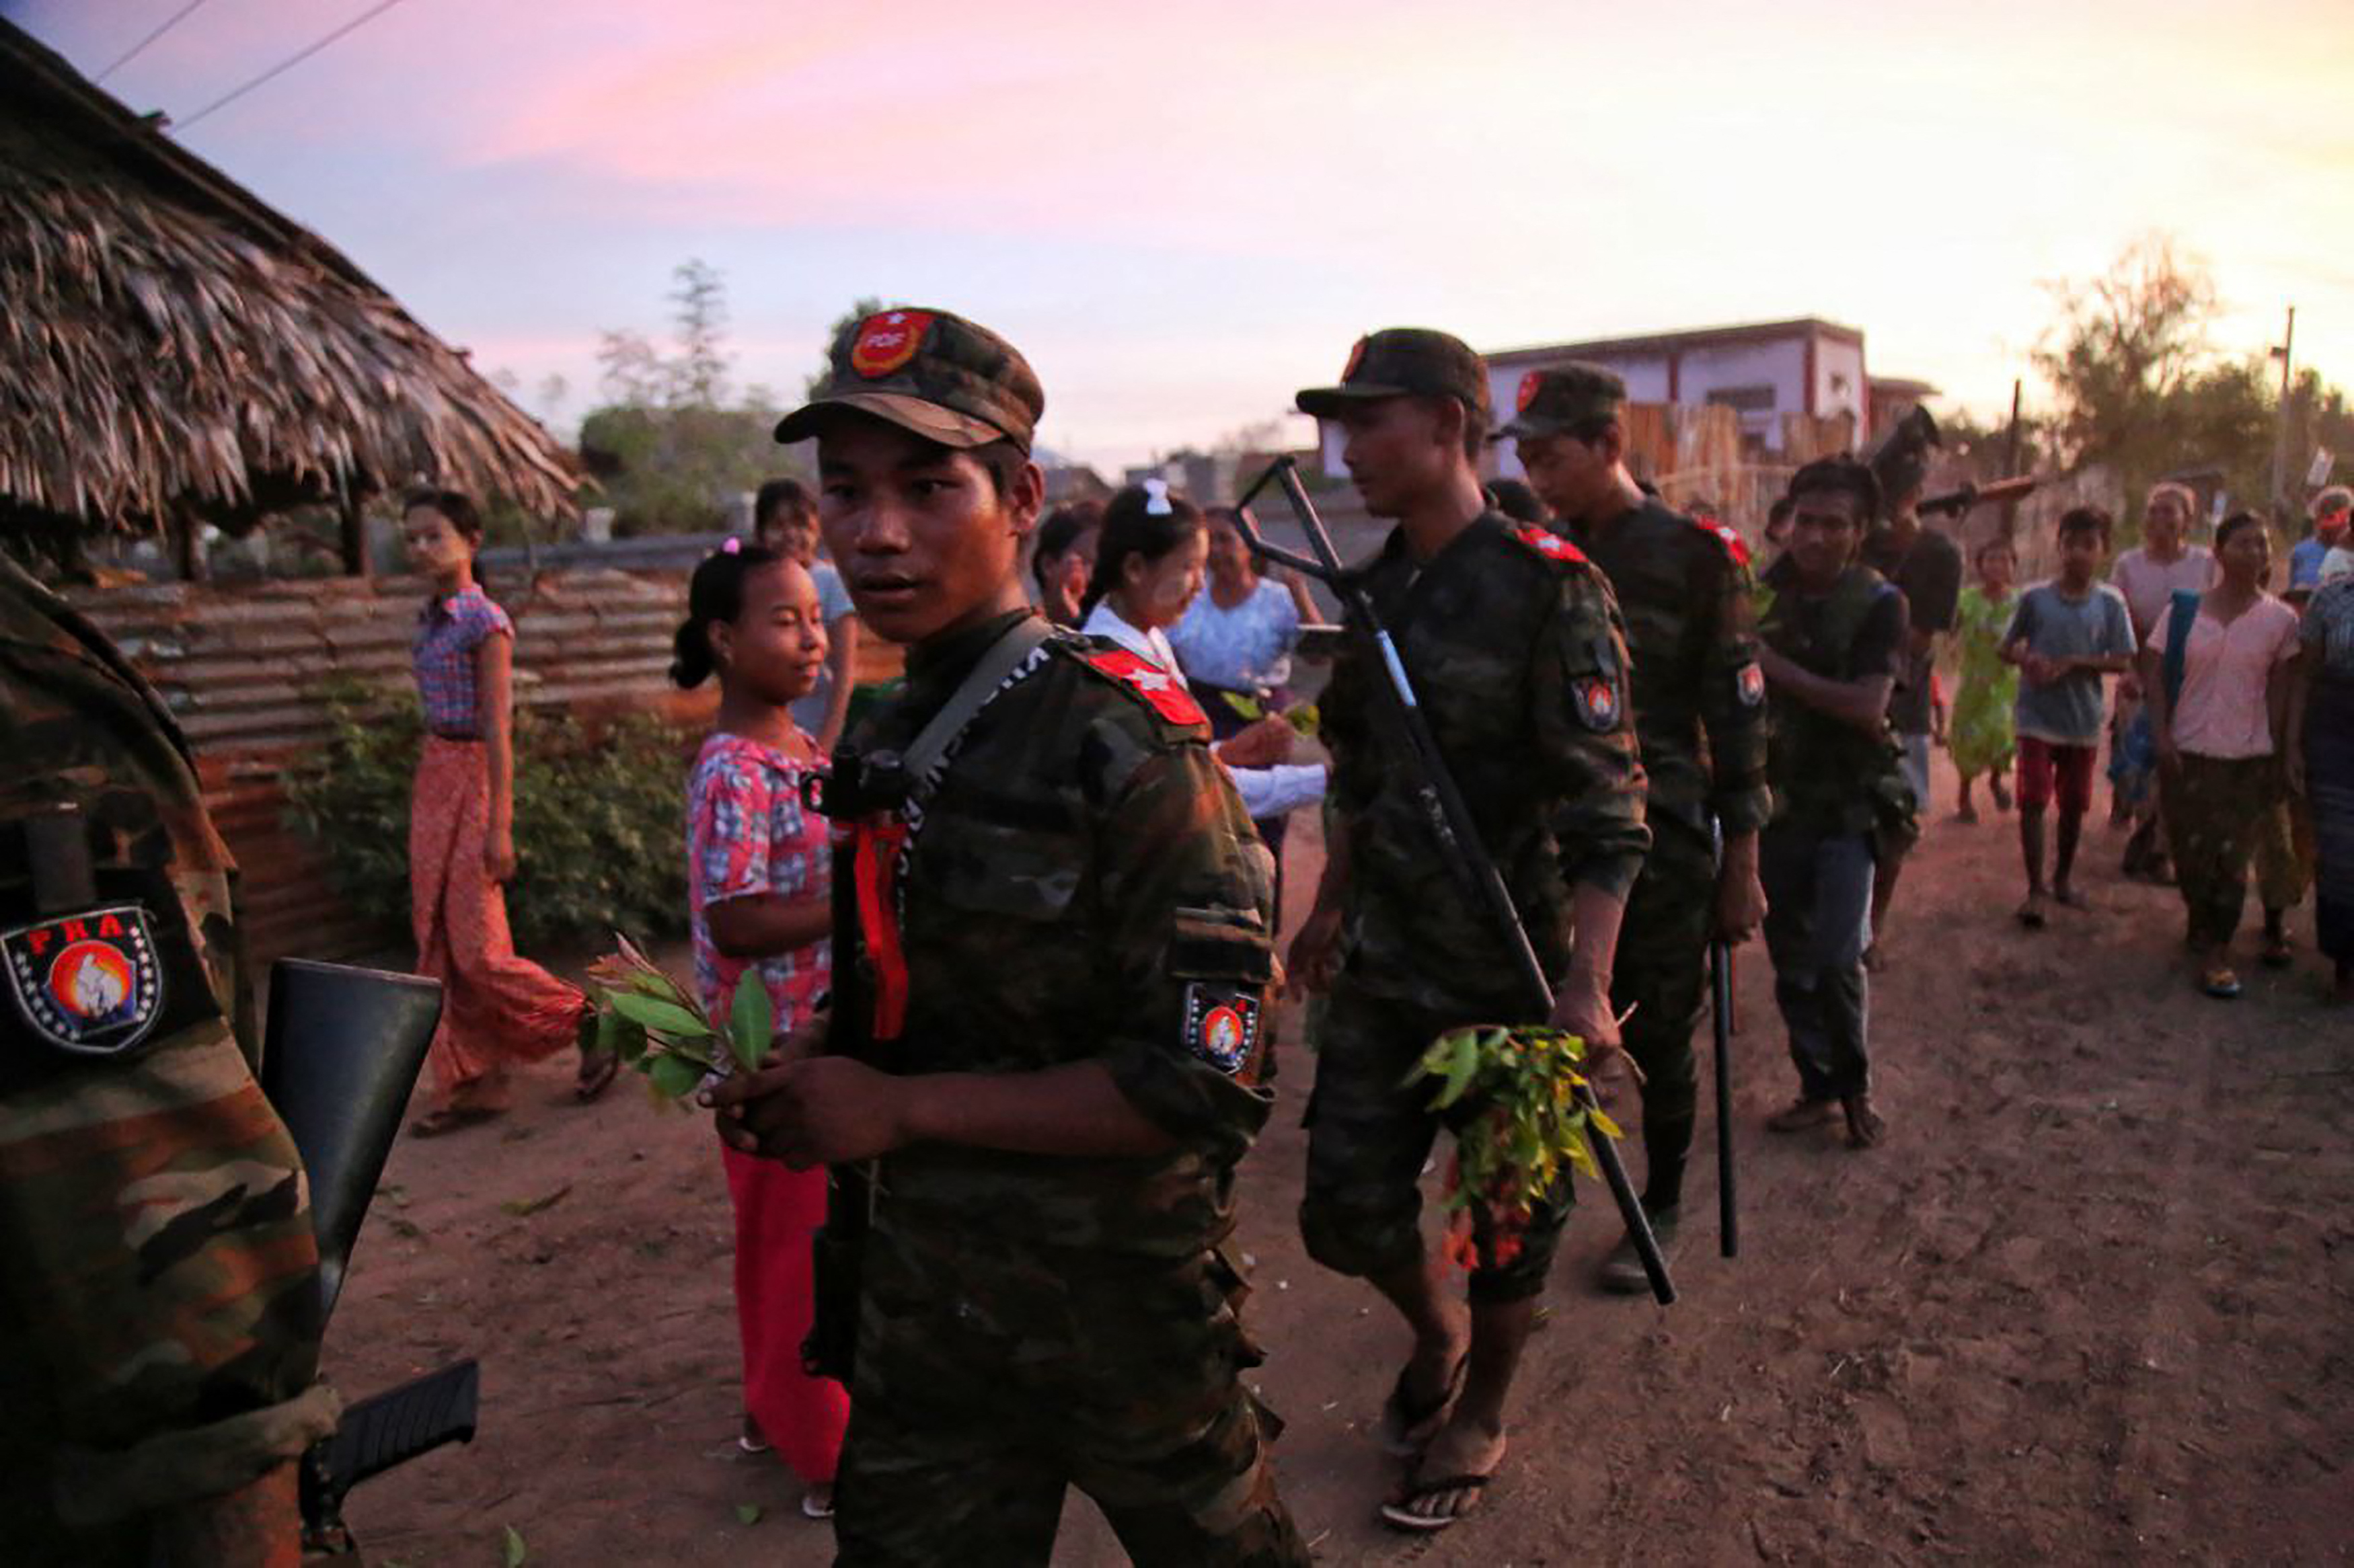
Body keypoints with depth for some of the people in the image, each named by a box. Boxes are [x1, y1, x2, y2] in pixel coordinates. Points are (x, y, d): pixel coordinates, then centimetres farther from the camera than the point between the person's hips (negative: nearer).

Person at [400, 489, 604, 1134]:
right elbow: (436, 714, 15)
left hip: (473, 774, -8)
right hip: (433, 772, 8)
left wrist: (499, 825, -17)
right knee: (437, 939, 9)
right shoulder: (430, 619, 10)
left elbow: (497, 727, -16)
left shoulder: (485, 621, -13)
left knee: (476, 947, -5)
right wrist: (425, 796, 16)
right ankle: (470, 1081, 18)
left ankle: (590, 1024, 14)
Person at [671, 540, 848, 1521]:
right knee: (808, 1243, 4)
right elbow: (736, 925, -26)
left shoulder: (800, 749, 7)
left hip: (828, 1036, 9)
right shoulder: (735, 774, -21)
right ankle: (827, 1452, 21)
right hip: (784, 1048, -9)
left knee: (792, 1237, 21)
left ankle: (781, 1407, 39)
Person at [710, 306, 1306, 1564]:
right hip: (920, 1307, 6)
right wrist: (801, 1082, -3)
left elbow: (1208, 1081, -24)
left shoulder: (1124, 739, -20)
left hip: (1120, 1308, -6)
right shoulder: (883, 749, 4)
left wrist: (900, 1107, -20)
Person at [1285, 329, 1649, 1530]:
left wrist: (1587, 984, -25)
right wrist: (1330, 909, 20)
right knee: (1343, 1206, 11)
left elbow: (1606, 808, -17)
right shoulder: (1374, 587, 7)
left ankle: (1478, 1417, 37)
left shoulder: (1548, 586, -14)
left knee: (1507, 1220, 12)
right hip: (1382, 966, 6)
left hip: (1509, 976, -6)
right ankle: (1435, 1332, 43)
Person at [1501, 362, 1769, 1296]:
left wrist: (1740, 861, -6)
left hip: (1660, 843, -3)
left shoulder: (1695, 557, -6)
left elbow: (1737, 715, -5)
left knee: (1659, 1041, 9)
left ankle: (1659, 1210, 29)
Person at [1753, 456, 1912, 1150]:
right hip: (1777, 799, 3)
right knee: (1791, 959, 9)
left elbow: (1868, 707, -18)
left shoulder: (1877, 603, -6)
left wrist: (1778, 670, -20)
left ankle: (1855, 1086, 14)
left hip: (1848, 805, -3)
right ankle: (1817, 1086, 24)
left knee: (1837, 958, -9)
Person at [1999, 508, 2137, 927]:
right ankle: (2035, 889, 0)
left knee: (2073, 804, 14)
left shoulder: (2110, 602, -3)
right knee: (2033, 801, -7)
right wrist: (2027, 660, -17)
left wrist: (2071, 663, -17)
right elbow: (2008, 649, 4)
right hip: (2037, 717, -2)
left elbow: (2122, 662, -5)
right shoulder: (2035, 597, -4)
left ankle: (2063, 878, 32)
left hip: (2083, 720, 2)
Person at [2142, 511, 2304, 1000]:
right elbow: (2154, 676, 0)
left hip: (2247, 757, 0)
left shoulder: (2280, 619, 0)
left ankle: (2215, 951, 6)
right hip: (2187, 752, 0)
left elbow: (2279, 690, 2)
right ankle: (2202, 929, 26)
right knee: (2191, 851, 6)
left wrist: (2275, 752, -1)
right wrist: (2161, 736, -9)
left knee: (2232, 857, -1)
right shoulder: (2182, 612, -1)